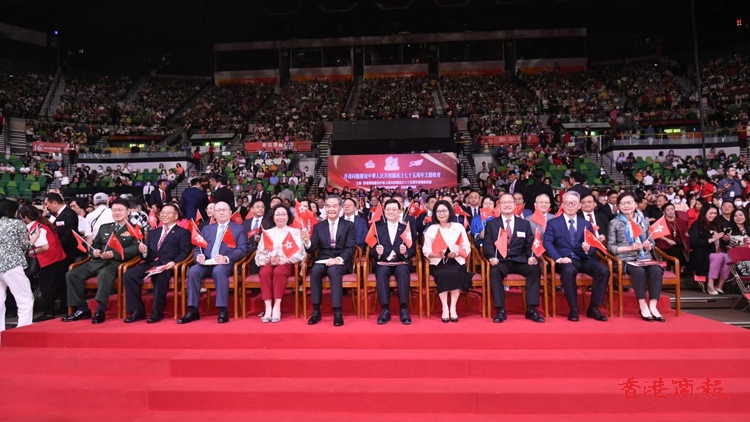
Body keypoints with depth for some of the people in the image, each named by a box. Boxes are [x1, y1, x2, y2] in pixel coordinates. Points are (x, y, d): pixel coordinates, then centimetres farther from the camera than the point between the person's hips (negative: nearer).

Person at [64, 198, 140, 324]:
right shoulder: (104, 228, 24)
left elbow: (136, 249, -10)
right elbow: (94, 245, 25)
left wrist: (114, 253, -20)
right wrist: (93, 252, -1)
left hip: (118, 263, -7)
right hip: (99, 261, 7)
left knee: (104, 274, -37)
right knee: (72, 275, -9)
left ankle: (100, 311, -31)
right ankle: (82, 309, -2)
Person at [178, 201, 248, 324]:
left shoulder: (239, 229, 11)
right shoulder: (206, 229, 24)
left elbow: (242, 250, -3)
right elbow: (198, 248, 17)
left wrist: (226, 258, -21)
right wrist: (198, 256, -9)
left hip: (227, 264, -4)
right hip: (207, 263, 4)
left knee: (218, 270, -37)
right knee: (193, 271, -27)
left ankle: (223, 310, -32)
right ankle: (193, 310, -19)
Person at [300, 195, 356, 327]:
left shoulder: (349, 225, 7)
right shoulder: (318, 226, 14)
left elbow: (350, 248, -4)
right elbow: (312, 249, 6)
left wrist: (338, 259, -23)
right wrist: (307, 241, -18)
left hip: (341, 262, -2)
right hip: (323, 260, 2)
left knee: (333, 270, -36)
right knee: (315, 270, -32)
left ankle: (337, 313, -33)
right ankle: (316, 311, -25)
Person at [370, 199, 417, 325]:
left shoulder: (408, 228, 13)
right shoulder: (377, 227, 15)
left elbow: (413, 250, 7)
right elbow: (371, 251, 8)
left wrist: (406, 251, -15)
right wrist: (377, 251, -15)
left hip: (401, 262, 0)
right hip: (382, 262, 0)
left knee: (402, 271, -34)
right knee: (382, 271, -34)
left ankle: (404, 310, -35)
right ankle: (385, 309, -35)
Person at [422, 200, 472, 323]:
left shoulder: (459, 227, 12)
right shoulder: (431, 229, 10)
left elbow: (467, 248, 6)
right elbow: (425, 250, 2)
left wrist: (457, 253, -15)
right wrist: (436, 254, -18)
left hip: (456, 262, 0)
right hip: (438, 263, 0)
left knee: (454, 274, -32)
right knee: (442, 275, -32)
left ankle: (453, 307, -26)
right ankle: (445, 308, -29)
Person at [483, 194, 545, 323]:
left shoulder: (524, 224, 14)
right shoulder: (491, 224, 10)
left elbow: (530, 245, 7)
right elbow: (487, 245, 0)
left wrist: (532, 257, -15)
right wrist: (492, 257, -20)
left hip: (520, 261, 2)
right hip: (501, 261, -1)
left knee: (535, 269, -28)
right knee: (494, 271, -34)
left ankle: (531, 309, -22)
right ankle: (501, 310, -28)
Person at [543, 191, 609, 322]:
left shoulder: (586, 224, 19)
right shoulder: (552, 223, 9)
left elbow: (594, 246, 12)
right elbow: (547, 243, -5)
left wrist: (588, 249, -14)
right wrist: (559, 258, -21)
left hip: (584, 259, 4)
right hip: (565, 260, -3)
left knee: (604, 270, -25)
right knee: (569, 271, -37)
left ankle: (593, 308, -11)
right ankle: (574, 309, -22)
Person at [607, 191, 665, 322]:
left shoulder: (644, 220, 14)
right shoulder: (615, 223, 2)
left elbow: (652, 242, 19)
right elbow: (611, 247, -2)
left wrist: (649, 246, -5)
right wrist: (630, 248, -13)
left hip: (645, 257, 4)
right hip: (627, 259, -3)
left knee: (657, 270, -27)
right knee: (639, 271, -33)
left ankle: (653, 306, -23)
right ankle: (643, 306, -22)